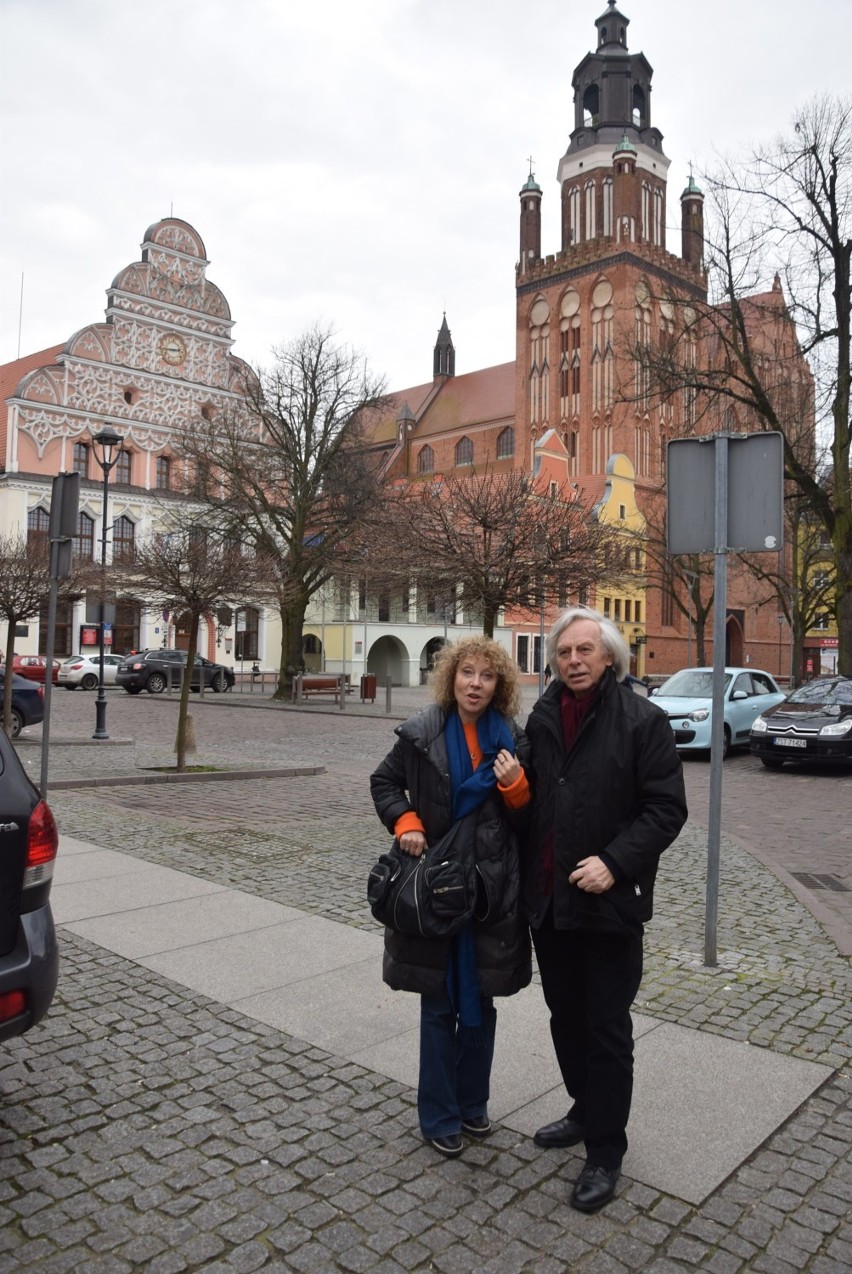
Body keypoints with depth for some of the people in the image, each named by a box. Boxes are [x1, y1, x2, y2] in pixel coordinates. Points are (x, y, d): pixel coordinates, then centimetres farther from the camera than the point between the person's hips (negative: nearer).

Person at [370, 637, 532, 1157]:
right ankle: (440, 1116, 25)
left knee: (481, 1001, 15)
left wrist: (516, 786, -16)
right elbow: (384, 782, 7)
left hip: (492, 890, 2)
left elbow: (527, 821, 5)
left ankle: (472, 1104, 35)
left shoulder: (513, 741, 0)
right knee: (440, 1005, 8)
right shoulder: (421, 733, -6)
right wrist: (405, 821, -11)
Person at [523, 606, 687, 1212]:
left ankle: (605, 1152, 23)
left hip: (609, 903, -6)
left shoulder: (643, 720, -10)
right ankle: (587, 1111, 42)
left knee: (607, 1030, 6)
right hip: (550, 899, 6)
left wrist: (614, 862, -22)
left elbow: (667, 809, -13)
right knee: (566, 1018, 20)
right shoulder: (542, 718, 6)